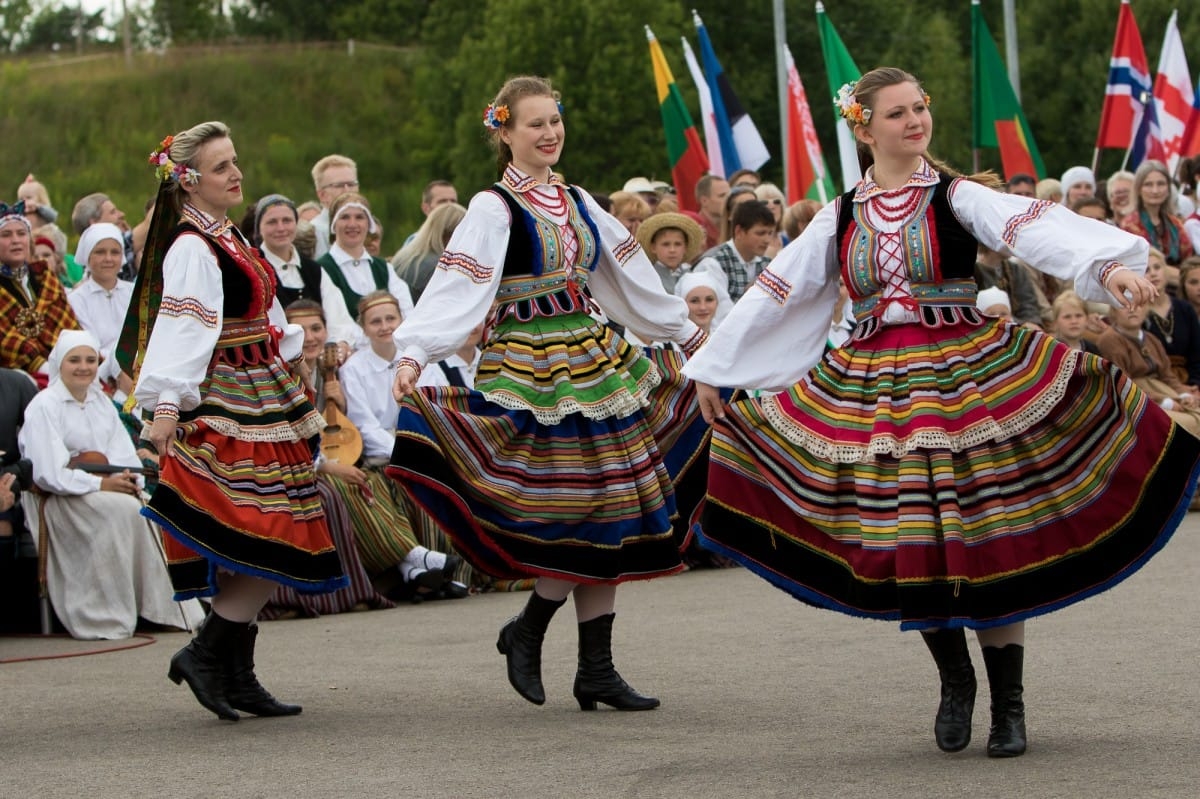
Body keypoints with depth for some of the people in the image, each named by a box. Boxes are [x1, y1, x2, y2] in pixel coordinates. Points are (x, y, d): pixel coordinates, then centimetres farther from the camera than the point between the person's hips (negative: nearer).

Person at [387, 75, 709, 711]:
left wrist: (685, 331, 28)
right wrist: (412, 353, -31)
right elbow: (456, 287, -19)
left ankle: (597, 670, 9)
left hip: (593, 361, 7)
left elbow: (630, 277, 22)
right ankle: (525, 633, 8)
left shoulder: (575, 202, 13)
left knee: (611, 514, 4)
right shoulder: (494, 209, -7)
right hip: (530, 369, -7)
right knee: (583, 514, -13)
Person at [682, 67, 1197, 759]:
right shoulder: (841, 219, 8)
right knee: (911, 551, 2)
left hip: (968, 377, -3)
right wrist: (712, 370, 20)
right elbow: (775, 292, 16)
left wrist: (1111, 265, -37)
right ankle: (955, 685, 26)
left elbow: (1036, 228, -20)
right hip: (874, 388, 3)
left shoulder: (957, 196, -2)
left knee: (989, 541, -4)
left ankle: (1009, 704, 10)